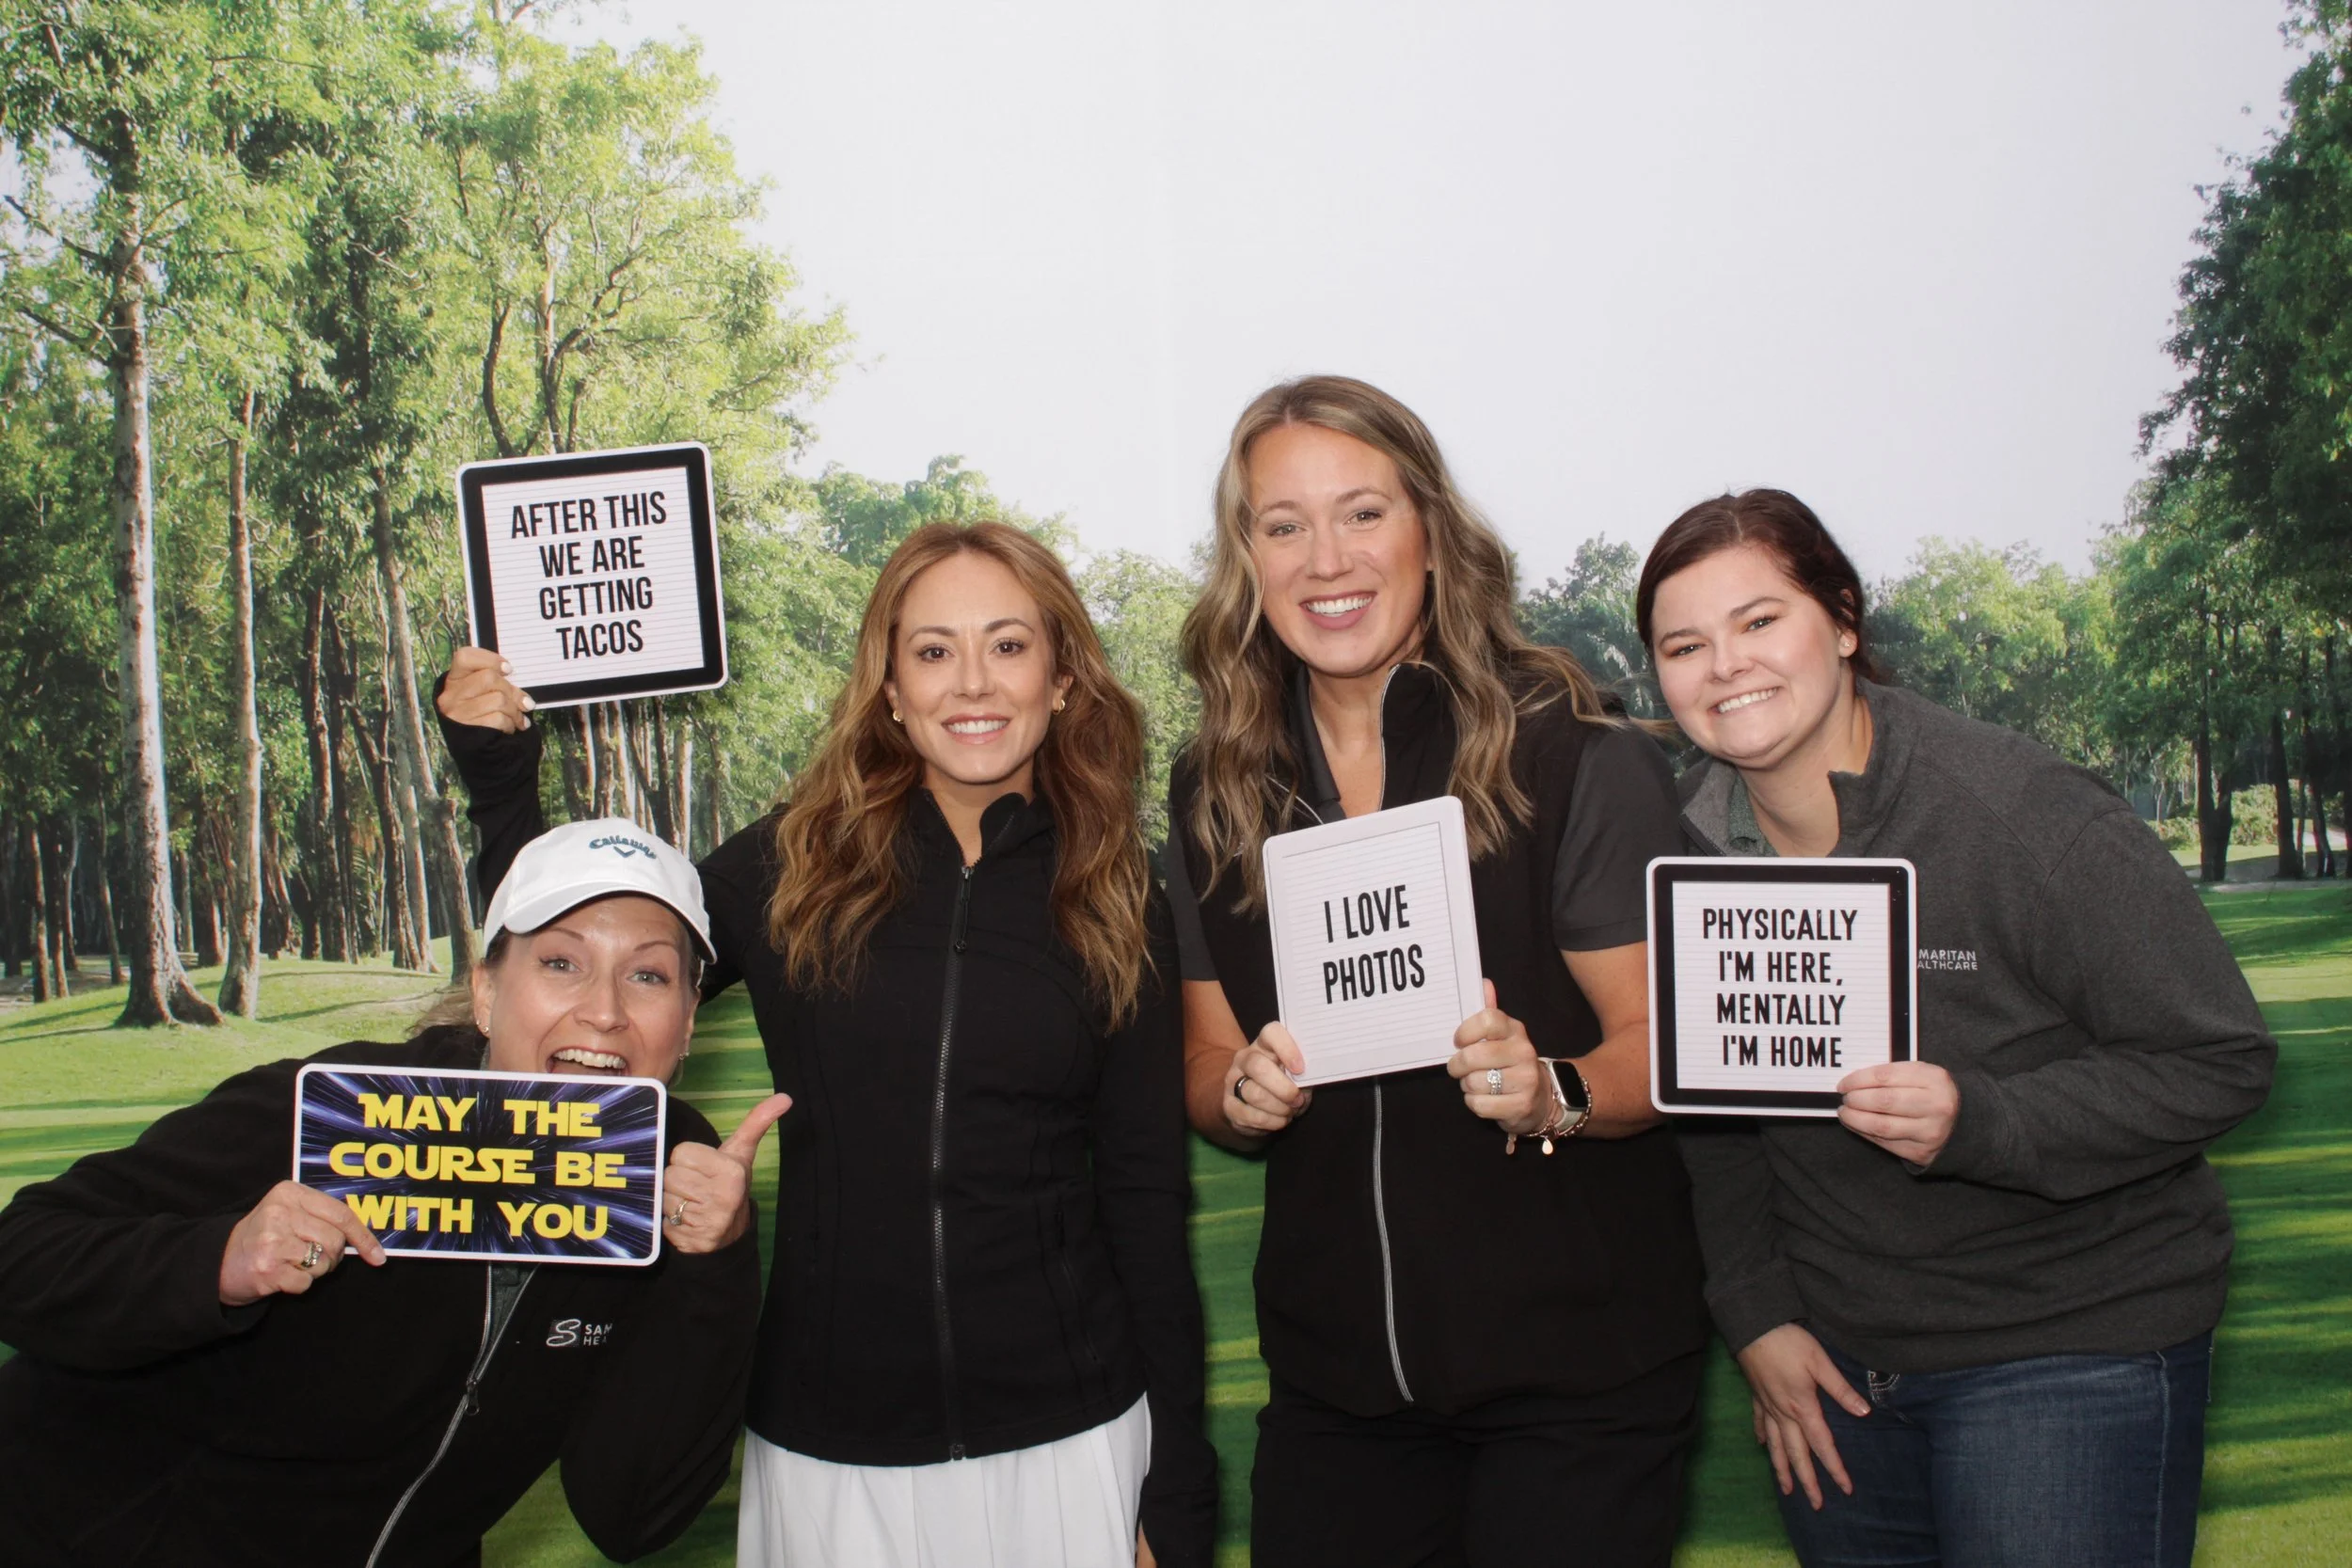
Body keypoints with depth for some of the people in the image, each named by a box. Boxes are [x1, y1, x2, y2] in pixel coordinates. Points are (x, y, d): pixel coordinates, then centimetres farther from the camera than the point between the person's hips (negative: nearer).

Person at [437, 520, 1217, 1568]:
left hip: (1066, 1442, 0)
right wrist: (499, 778, -2)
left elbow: (1146, 1195, 2)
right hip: (830, 1452, 1)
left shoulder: (1116, 905, -1)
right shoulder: (793, 865, -3)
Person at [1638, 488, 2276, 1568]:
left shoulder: (2025, 813, -18)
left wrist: (1978, 1123, -28)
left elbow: (2223, 1061, -15)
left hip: (2070, 1344, -4)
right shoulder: (1687, 844, -3)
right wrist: (1755, 1314, 0)